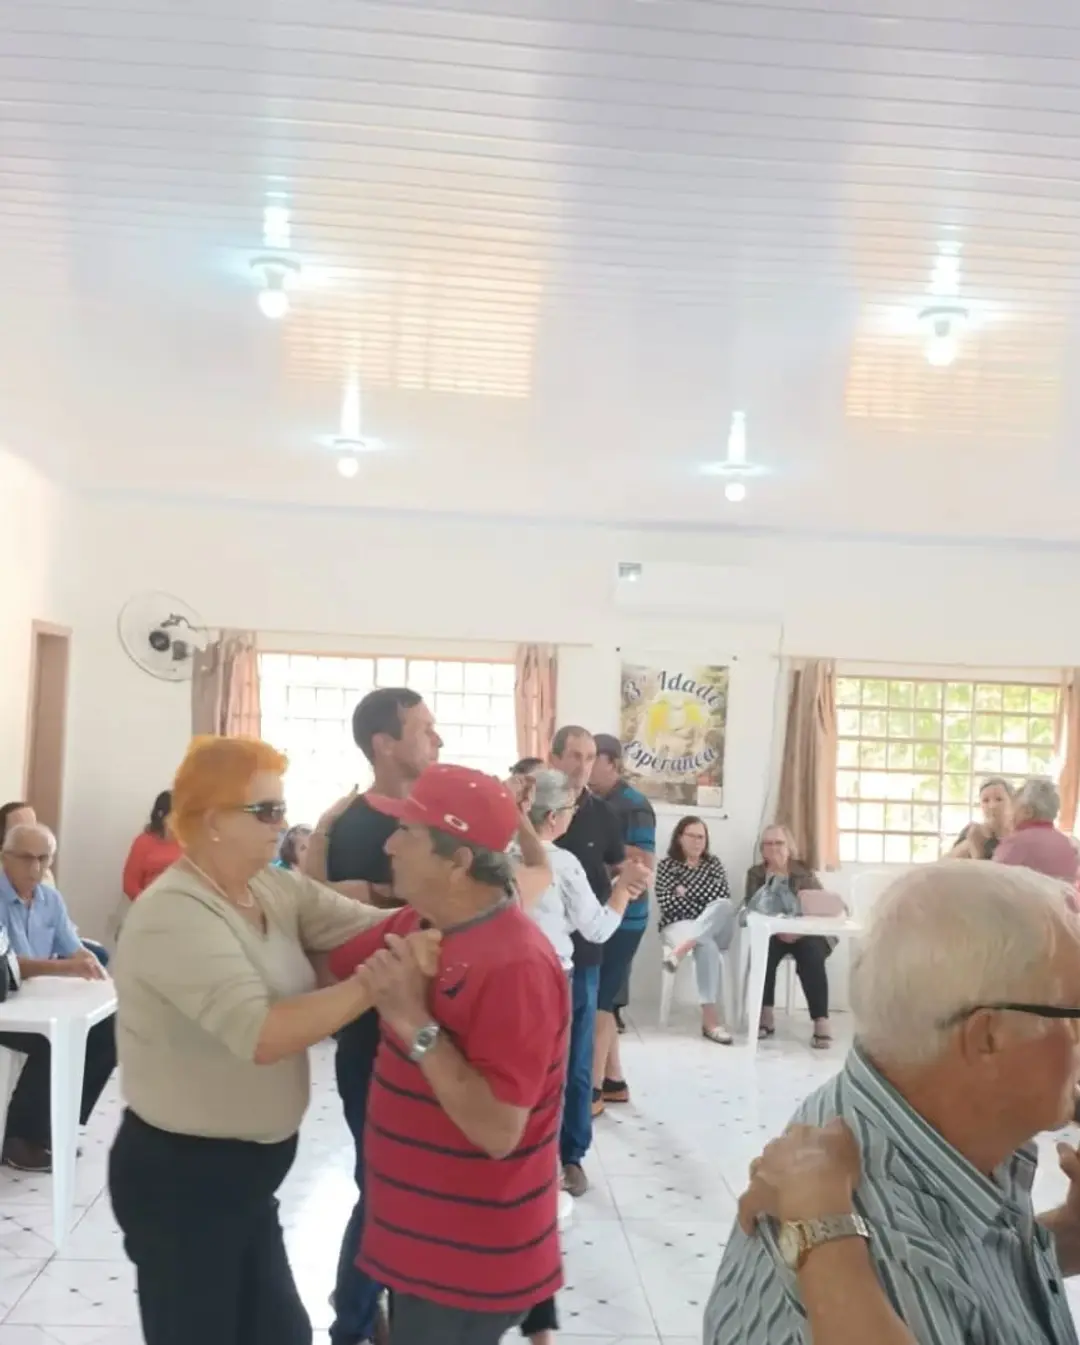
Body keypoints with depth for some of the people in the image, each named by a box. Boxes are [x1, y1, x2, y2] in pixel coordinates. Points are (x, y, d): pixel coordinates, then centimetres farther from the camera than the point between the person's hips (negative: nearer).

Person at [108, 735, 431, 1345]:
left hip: (248, 1167, 8)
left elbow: (365, 924, -10)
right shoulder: (175, 913, -25)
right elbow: (262, 1034, -34)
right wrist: (376, 982, -34)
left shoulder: (276, 889, 2)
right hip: (180, 1176, -8)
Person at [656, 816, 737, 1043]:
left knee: (724, 906, -36)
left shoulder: (713, 863, 17)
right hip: (678, 926, -3)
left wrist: (686, 892, -5)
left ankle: (680, 950, -43)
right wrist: (704, 900, -8)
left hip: (713, 929, 3)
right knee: (706, 947, -41)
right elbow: (667, 905, -7)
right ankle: (710, 1016, -46)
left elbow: (723, 897, 0)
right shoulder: (666, 865, 7)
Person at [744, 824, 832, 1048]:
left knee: (812, 956, -32)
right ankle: (766, 1015, -24)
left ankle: (821, 1021, -34)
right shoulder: (755, 874, 8)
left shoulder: (804, 873, 4)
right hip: (771, 934, 1)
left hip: (804, 934, -1)